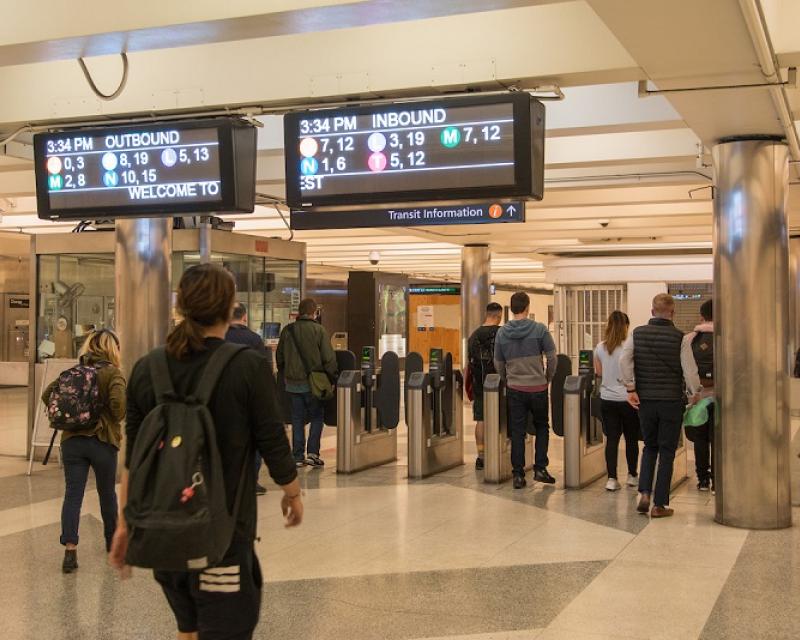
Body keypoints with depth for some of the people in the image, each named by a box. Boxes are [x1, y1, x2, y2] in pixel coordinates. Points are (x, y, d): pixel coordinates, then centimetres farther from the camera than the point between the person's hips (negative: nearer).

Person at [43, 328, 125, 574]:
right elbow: (117, 401, -23)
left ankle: (70, 548, -14)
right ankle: (112, 539, 33)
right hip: (103, 440, -3)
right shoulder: (112, 373, -8)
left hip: (72, 439, 3)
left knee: (72, 493, -2)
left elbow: (47, 394, 4)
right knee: (107, 492, 15)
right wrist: (117, 420, -4)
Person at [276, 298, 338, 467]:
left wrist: (285, 374, 22)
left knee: (297, 419, 11)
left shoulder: (287, 330, 3)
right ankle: (312, 453, 0)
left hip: (292, 382, 3)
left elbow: (279, 357, 11)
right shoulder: (319, 330, -8)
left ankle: (298, 456, 11)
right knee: (317, 416, 10)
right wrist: (332, 378, -1)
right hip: (313, 382, -3)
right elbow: (329, 358, -10)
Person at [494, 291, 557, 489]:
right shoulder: (539, 329, -8)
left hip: (515, 389, 2)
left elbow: (498, 364, 6)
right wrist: (548, 378, 9)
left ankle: (518, 474, 6)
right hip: (538, 388, -2)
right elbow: (551, 357, -6)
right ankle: (540, 469, 10)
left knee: (517, 432, 7)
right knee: (542, 427, 16)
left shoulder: (502, 332, 0)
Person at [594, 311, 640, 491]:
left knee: (611, 438, 5)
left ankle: (612, 478, 1)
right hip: (627, 398, -3)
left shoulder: (600, 348, -1)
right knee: (631, 438, 13)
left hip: (607, 399, 3)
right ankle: (632, 475, 25)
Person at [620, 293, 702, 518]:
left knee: (650, 447, 19)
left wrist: (630, 388, -3)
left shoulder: (637, 333, 0)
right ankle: (659, 505, 6)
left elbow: (624, 360, -9)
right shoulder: (680, 338, -8)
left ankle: (644, 494, 3)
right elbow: (690, 371, -10)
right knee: (667, 452, 6)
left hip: (645, 400, 3)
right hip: (671, 401, -3)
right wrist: (694, 394, 6)